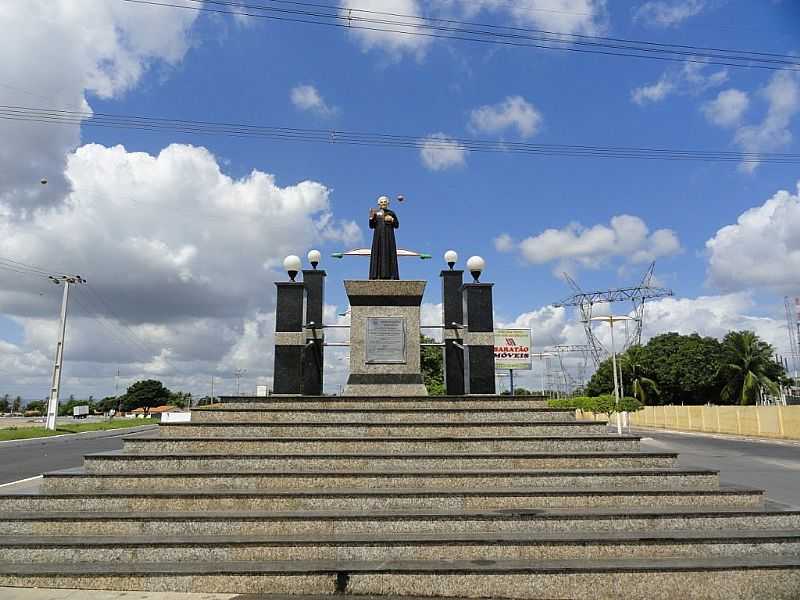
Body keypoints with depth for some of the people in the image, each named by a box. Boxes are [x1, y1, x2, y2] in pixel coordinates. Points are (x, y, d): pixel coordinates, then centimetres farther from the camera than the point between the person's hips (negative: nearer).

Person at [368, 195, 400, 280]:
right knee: (378, 255, -6)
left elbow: (397, 225, 6)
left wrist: (392, 219, -12)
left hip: (389, 237, -1)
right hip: (378, 237, 1)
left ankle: (390, 276, -10)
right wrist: (371, 217, -13)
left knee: (389, 255, -8)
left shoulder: (391, 213, 9)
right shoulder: (375, 213, 10)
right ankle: (377, 275, -8)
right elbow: (371, 226, 4)